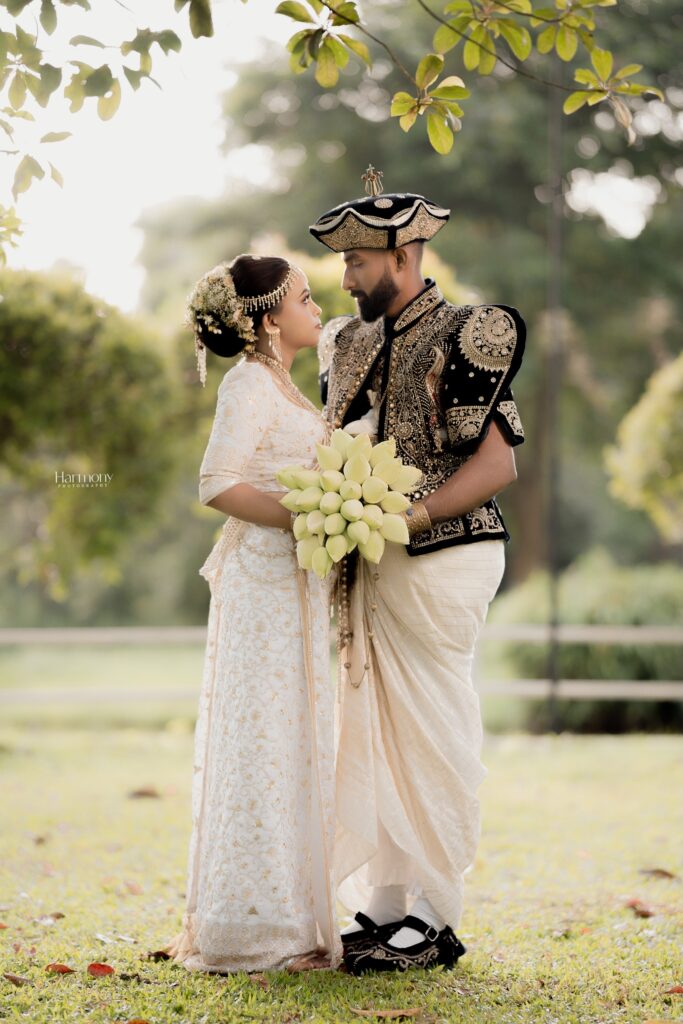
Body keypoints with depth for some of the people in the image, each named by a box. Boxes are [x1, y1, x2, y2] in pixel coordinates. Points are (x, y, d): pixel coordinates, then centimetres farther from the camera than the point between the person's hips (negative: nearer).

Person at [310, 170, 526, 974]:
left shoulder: (459, 339, -10)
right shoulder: (352, 343, 14)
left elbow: (497, 464, -14)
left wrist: (404, 518, -22)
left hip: (437, 562, -8)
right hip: (368, 569, 8)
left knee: (433, 738, -2)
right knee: (369, 737, 9)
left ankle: (434, 919, 5)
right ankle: (381, 907, 17)